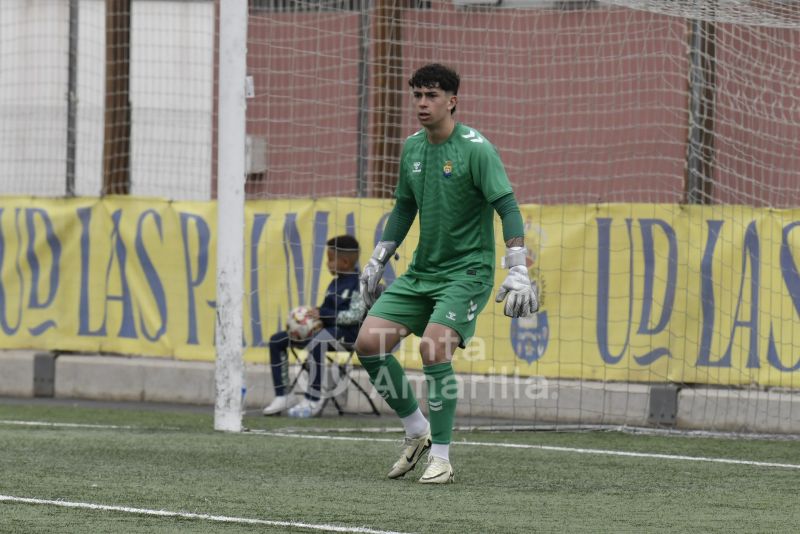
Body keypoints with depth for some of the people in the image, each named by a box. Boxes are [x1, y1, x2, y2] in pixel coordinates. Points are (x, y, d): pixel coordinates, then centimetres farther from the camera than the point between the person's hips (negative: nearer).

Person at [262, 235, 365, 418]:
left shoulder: (359, 283, -10)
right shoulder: (335, 283, 19)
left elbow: (355, 315, -19)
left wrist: (323, 314, -20)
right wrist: (315, 315, 4)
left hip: (345, 331, -10)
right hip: (324, 328, 10)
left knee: (315, 343, -40)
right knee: (277, 340, 3)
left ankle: (313, 401, -34)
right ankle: (282, 396, 2)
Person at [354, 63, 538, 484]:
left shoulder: (475, 149, -13)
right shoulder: (412, 148, 8)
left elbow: (507, 207, -17)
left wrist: (518, 271, -25)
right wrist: (377, 262, 22)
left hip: (467, 271, -7)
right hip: (420, 272, 7)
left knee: (433, 348, -25)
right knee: (369, 343, -6)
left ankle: (441, 457, -12)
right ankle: (417, 432, 13)